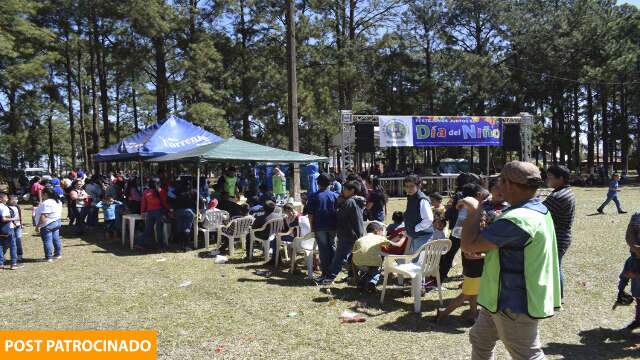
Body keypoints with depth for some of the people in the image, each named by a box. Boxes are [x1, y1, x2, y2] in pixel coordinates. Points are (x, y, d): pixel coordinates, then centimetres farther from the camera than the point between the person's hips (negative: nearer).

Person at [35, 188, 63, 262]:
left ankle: (48, 257, 2)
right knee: (56, 239, 15)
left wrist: (38, 225, -19)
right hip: (57, 222, 9)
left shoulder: (45, 203, -21)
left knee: (47, 241, -2)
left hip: (47, 225, -9)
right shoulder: (58, 201, 8)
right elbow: (60, 213, 16)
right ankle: (58, 254, 23)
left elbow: (43, 216, -24)